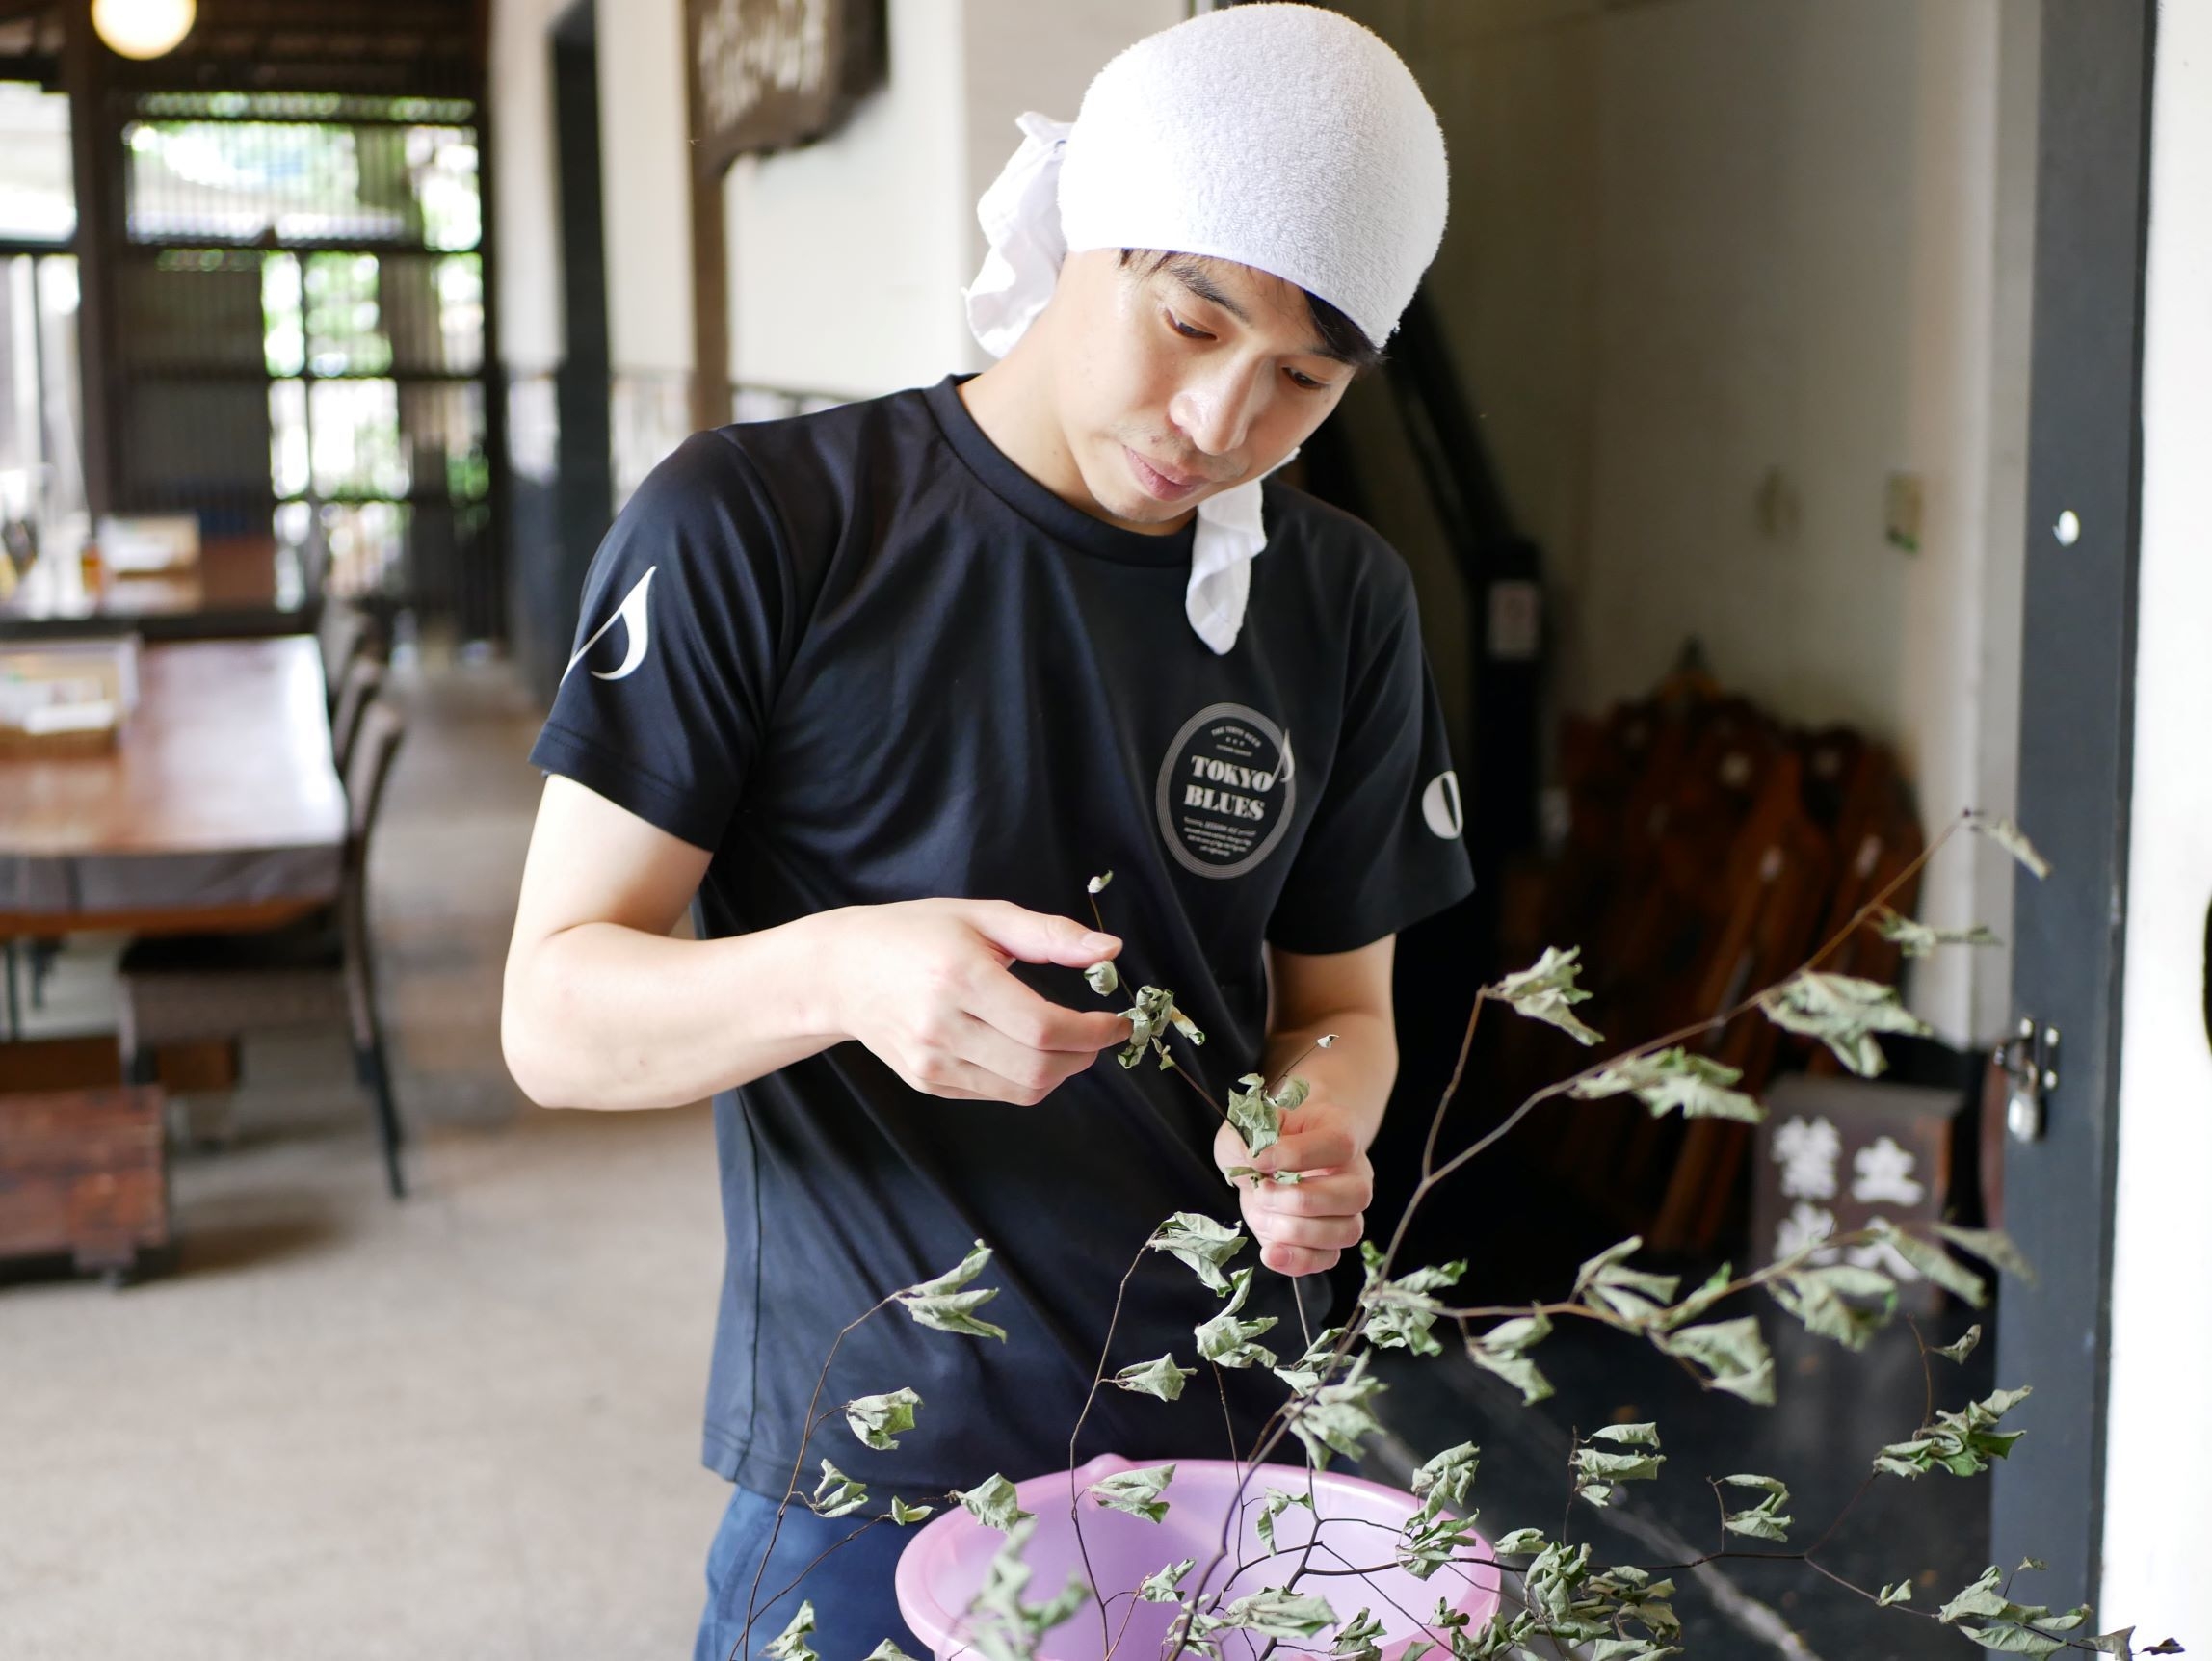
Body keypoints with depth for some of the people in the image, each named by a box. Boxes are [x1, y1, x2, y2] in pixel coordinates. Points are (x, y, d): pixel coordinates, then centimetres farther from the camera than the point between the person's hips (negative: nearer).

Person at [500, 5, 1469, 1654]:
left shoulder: (1344, 602, 2)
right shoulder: (754, 526, -12)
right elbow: (558, 1017, -12)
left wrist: (1318, 1140, -12)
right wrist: (837, 975, -32)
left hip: (1223, 1459, 4)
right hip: (862, 1477, -4)